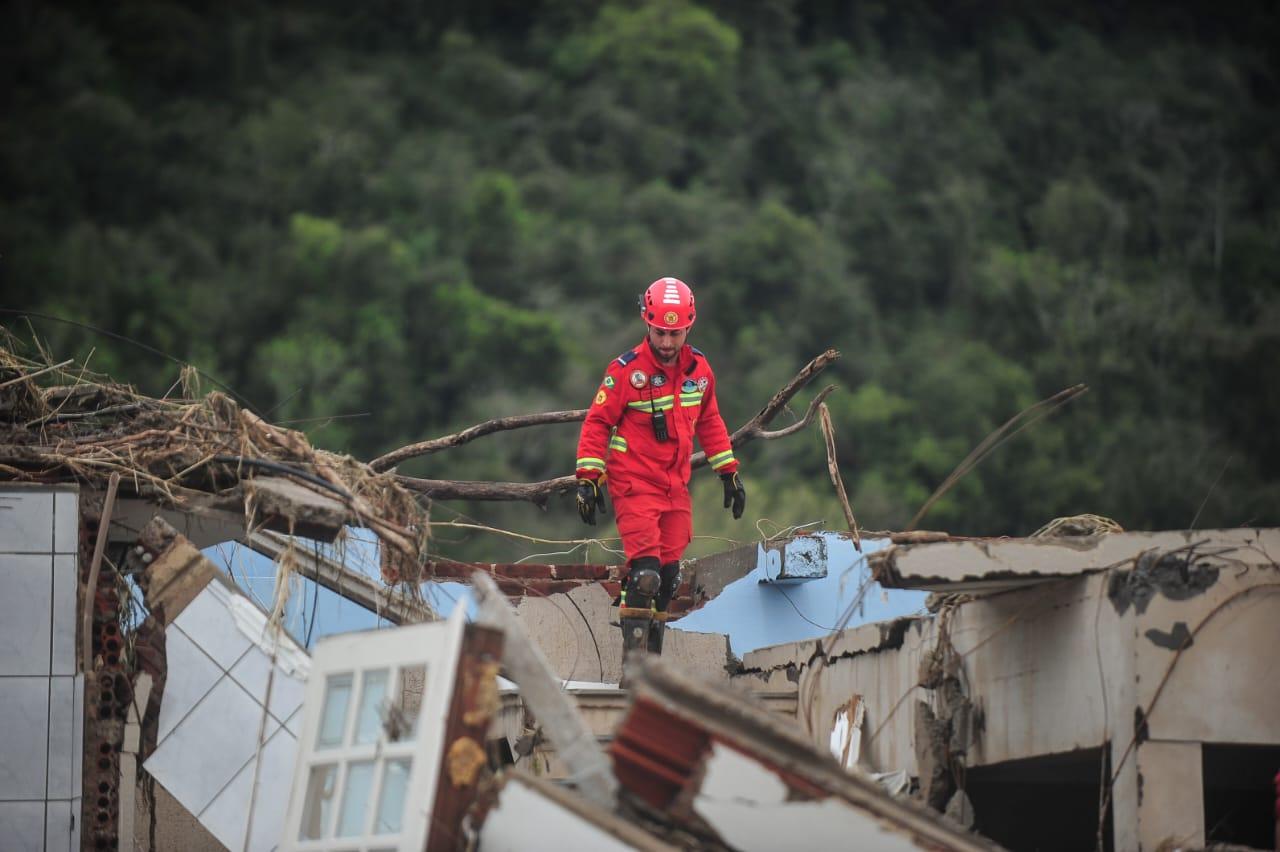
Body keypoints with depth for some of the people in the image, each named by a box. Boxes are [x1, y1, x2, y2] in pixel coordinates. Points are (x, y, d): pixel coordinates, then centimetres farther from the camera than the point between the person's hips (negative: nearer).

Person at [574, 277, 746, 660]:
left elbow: (709, 421, 18)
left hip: (675, 487, 6)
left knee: (668, 577, 7)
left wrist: (729, 471, 18)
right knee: (645, 573, -16)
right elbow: (597, 423, -6)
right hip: (635, 485, -6)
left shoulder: (699, 368, 4)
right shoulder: (626, 370, -12)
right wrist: (588, 478, -9)